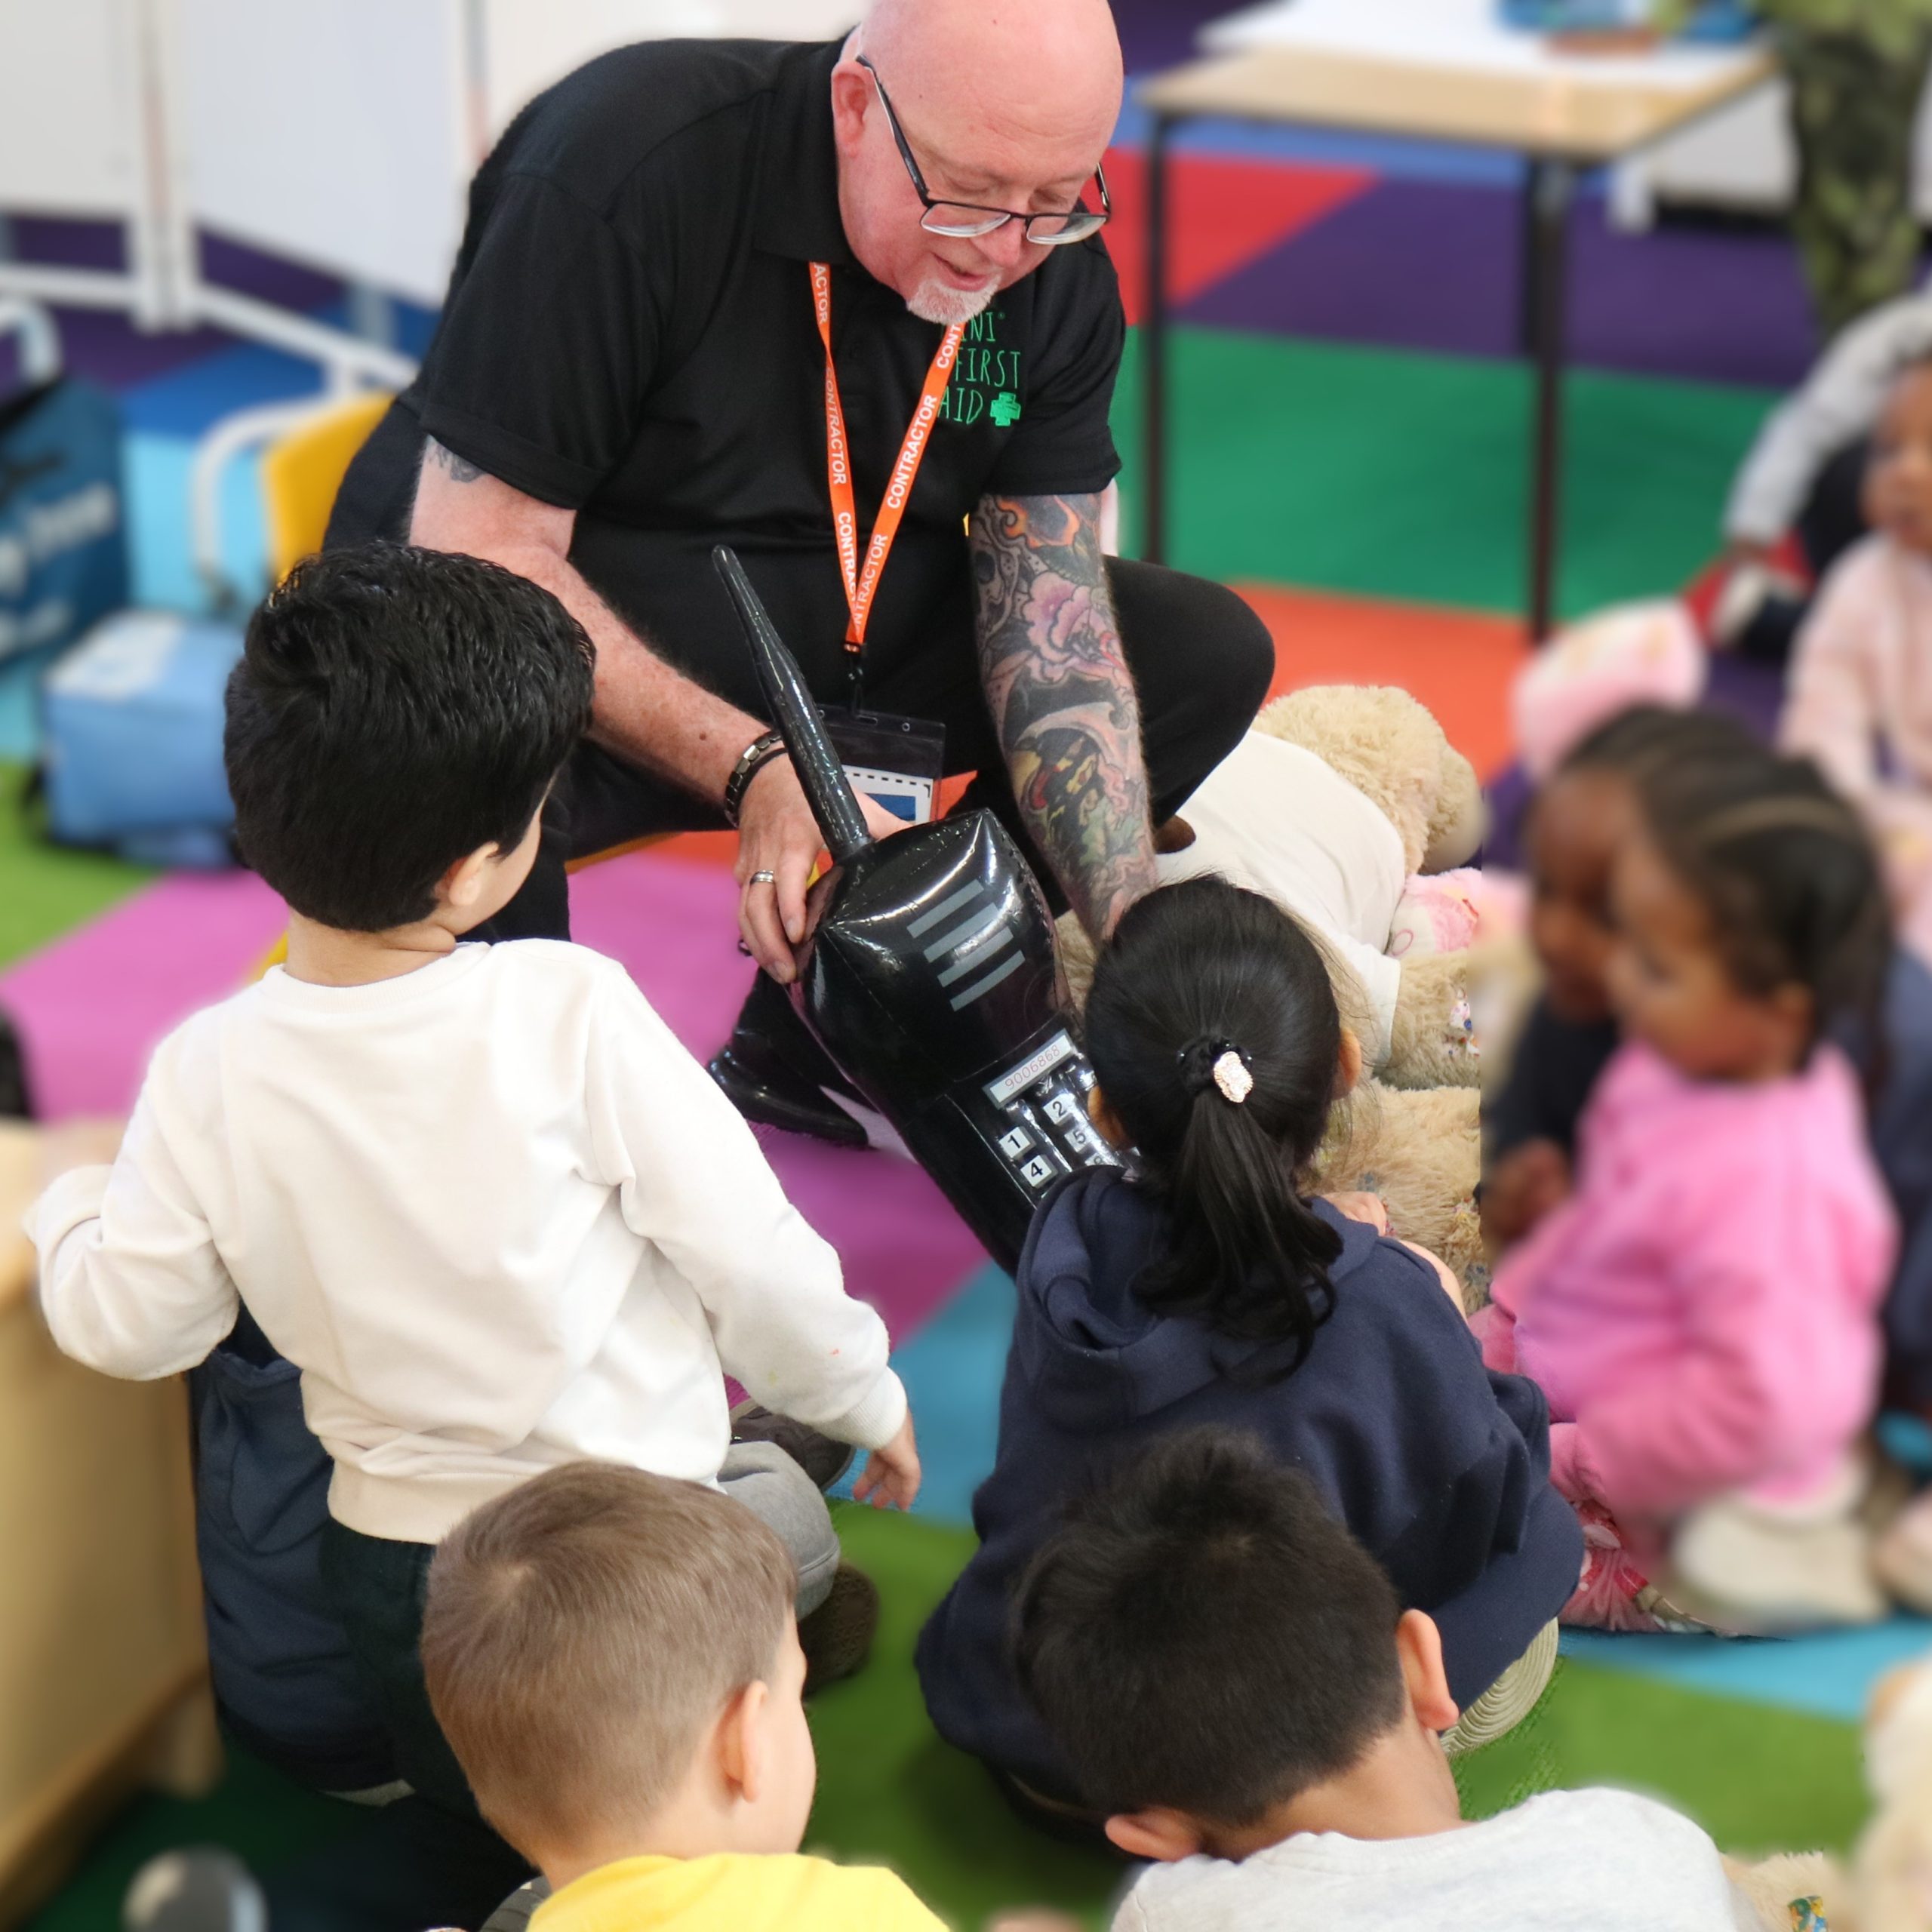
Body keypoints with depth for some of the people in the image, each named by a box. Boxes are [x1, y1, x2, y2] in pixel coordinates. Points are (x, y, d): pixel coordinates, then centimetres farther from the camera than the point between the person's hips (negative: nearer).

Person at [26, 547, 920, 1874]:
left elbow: (127, 1325, 0)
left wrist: (68, 1208, 22)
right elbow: (753, 1258, -14)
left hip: (389, 1568, 3)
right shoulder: (570, 1014, -21)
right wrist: (868, 1399, 6)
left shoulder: (209, 1075, -11)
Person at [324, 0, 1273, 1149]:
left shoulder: (1057, 276, -8)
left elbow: (1055, 635, -9)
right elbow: (474, 549, -26)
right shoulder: (624, 161, -26)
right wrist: (748, 770, -33)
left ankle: (817, 1039, -3)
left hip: (838, 644, 6)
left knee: (1210, 652, -5)